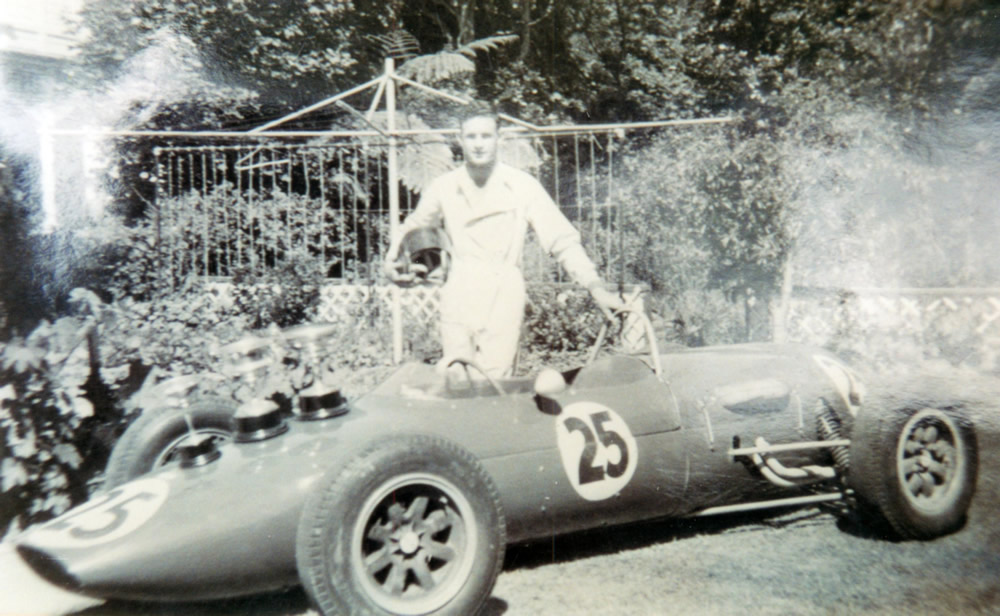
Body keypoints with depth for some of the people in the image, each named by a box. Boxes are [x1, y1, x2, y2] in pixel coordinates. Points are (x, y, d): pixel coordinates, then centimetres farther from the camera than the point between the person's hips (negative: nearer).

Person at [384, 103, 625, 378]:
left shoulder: (522, 186, -1)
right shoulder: (443, 187, 6)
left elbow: (562, 239, -3)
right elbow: (413, 228, 23)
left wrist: (595, 286, -12)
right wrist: (393, 259, 5)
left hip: (504, 299, -2)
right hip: (458, 297, 2)